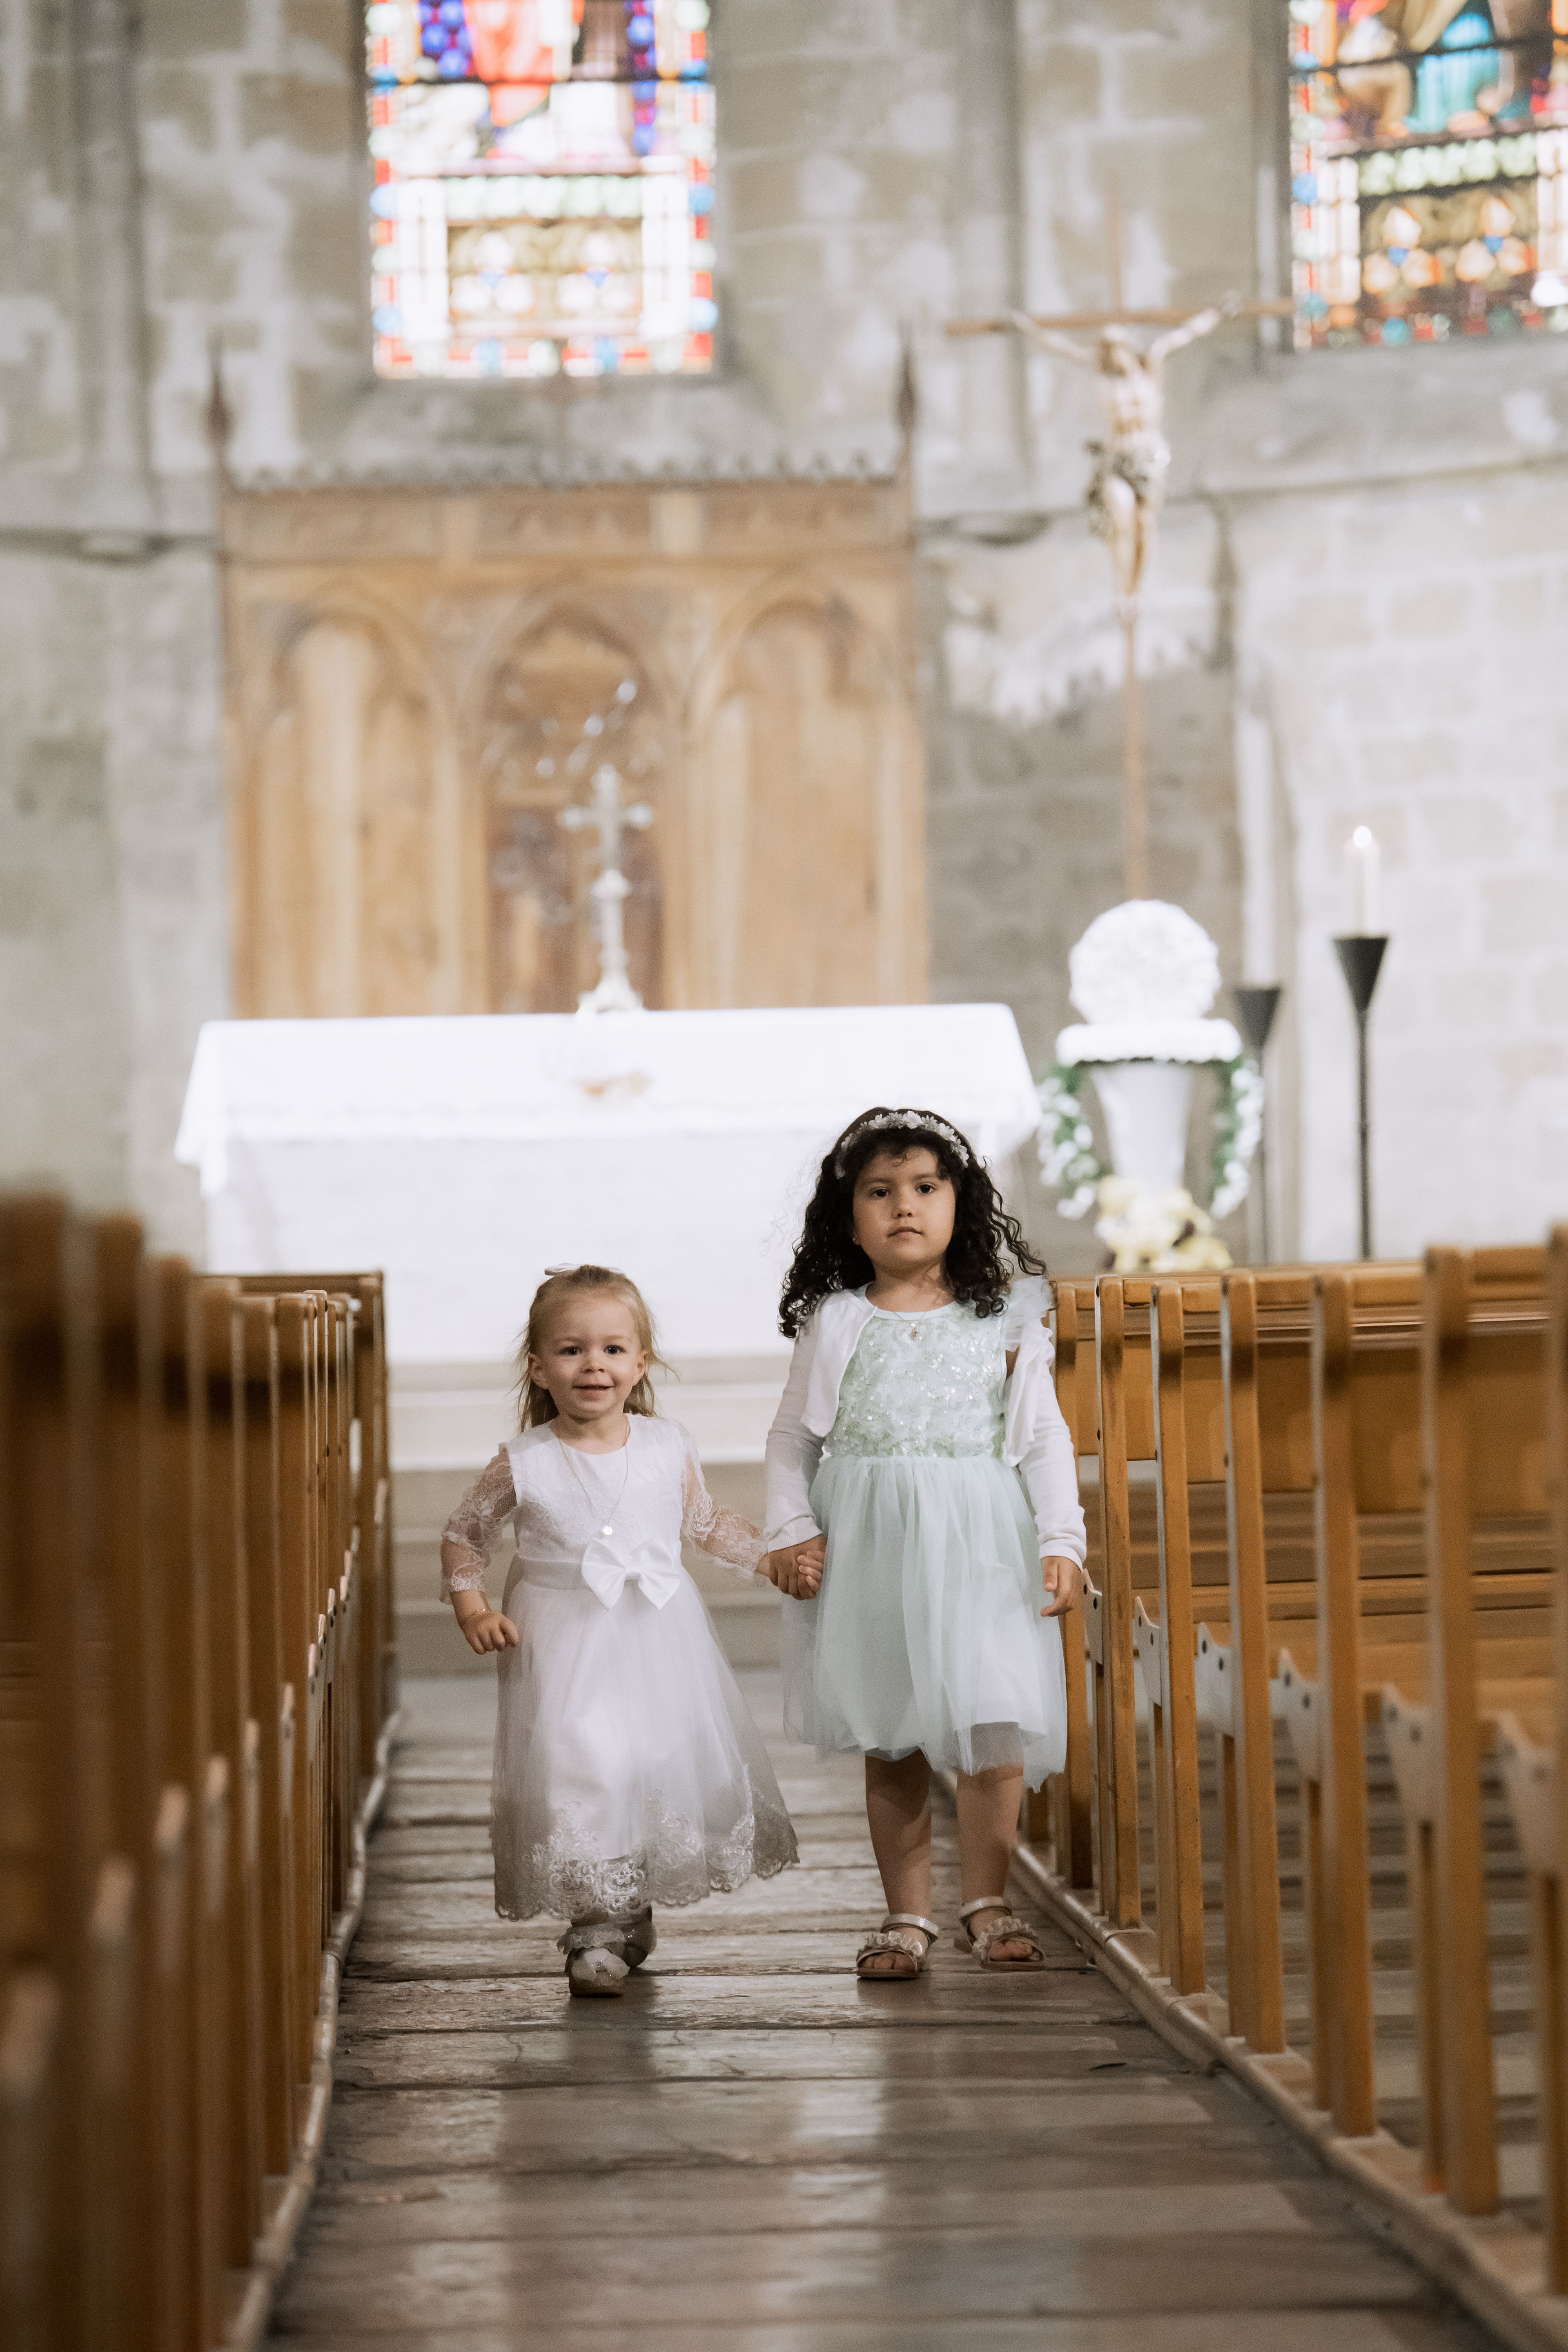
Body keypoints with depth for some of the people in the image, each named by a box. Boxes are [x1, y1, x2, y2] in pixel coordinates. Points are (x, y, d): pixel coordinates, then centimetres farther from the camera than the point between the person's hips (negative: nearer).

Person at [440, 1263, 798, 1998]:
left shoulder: (667, 1446, 0)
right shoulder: (524, 1464, -6)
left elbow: (706, 1521, 17)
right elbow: (463, 1535, 7)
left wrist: (773, 1560, 8)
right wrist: (472, 1607, -6)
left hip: (660, 1639, 3)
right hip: (566, 1647, -3)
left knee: (673, 1764, 6)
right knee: (578, 1772, -13)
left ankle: (634, 1907, 27)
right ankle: (600, 1926, -4)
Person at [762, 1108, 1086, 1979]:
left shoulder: (1002, 1320, 5)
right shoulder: (835, 1323, 6)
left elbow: (1044, 1436, 6)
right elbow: (793, 1435, 10)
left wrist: (1061, 1540, -1)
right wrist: (790, 1532, -1)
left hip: (977, 1543, -1)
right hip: (869, 1546, 1)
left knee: (993, 1725, -7)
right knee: (890, 1740, 6)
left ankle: (984, 1902, 7)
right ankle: (908, 1913, 15)